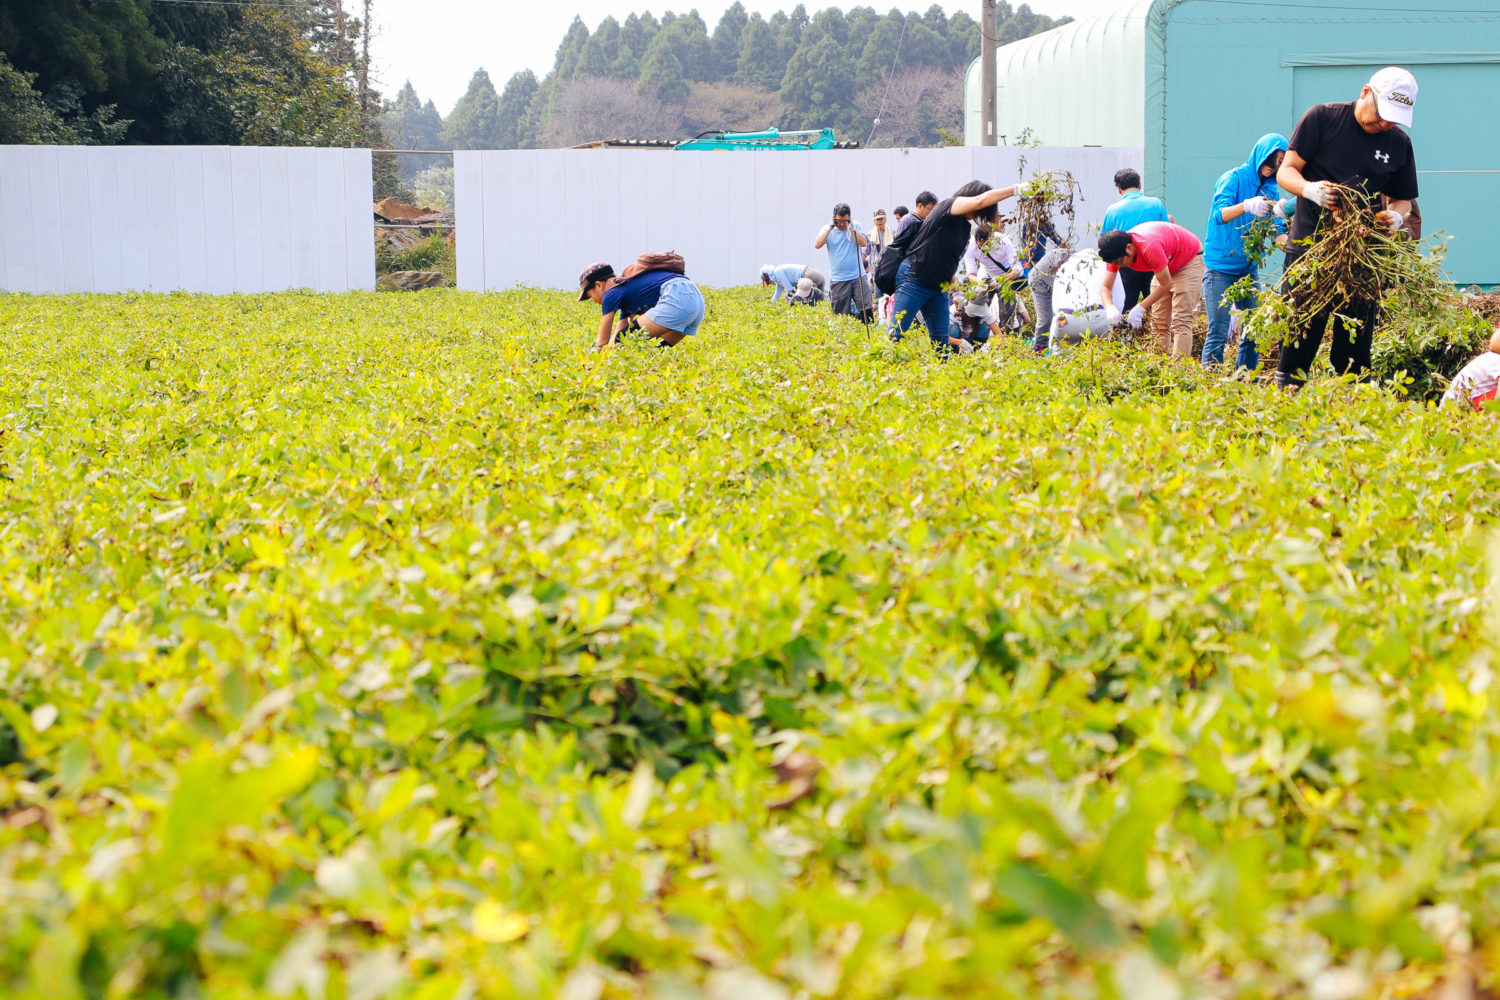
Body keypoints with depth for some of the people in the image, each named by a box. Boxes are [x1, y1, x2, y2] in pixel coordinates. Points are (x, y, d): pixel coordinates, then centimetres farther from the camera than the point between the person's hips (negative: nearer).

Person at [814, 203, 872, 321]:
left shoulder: (855, 226, 6)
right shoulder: (828, 229, 5)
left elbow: (864, 243, -6)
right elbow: (817, 245, -8)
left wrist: (852, 229, -13)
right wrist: (829, 229, -12)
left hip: (857, 276, 0)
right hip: (838, 279, 0)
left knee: (866, 309, -5)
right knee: (841, 314, 0)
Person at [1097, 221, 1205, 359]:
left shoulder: (1150, 247, -40)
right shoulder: (1116, 252, -19)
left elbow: (1166, 284, -31)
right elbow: (1105, 287, -16)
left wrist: (1140, 308, -33)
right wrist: (1110, 309, -36)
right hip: (1166, 267, 8)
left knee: (1180, 320, -18)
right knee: (1159, 322, 0)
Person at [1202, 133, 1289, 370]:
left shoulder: (1271, 191, 9)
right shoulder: (1234, 179, -7)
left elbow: (1277, 234, 5)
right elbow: (1220, 214, -22)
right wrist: (1246, 206, -40)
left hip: (1249, 268, 6)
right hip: (1220, 267, -6)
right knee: (1218, 333, -9)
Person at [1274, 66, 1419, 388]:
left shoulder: (1399, 143, 10)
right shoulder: (1322, 118, 1)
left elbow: (1403, 199, 20)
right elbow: (1285, 172, 0)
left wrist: (1396, 217, -4)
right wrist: (1309, 189, -21)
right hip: (1310, 243, -3)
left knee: (1357, 339, 1)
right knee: (1299, 335, -7)